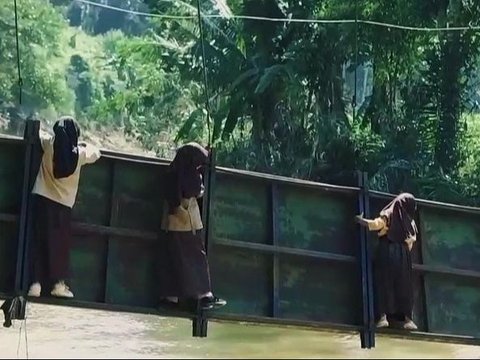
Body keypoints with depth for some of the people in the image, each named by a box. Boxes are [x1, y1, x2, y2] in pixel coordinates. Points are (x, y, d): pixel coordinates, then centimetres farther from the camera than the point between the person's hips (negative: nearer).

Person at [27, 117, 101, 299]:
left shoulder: (49, 144, -2)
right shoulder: (79, 153, -1)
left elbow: (38, 132, 18)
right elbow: (96, 153, 19)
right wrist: (84, 145, 32)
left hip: (43, 199, 0)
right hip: (64, 204, 0)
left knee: (40, 242, 3)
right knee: (60, 244, 9)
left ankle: (36, 284, -2)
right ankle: (59, 284, 8)